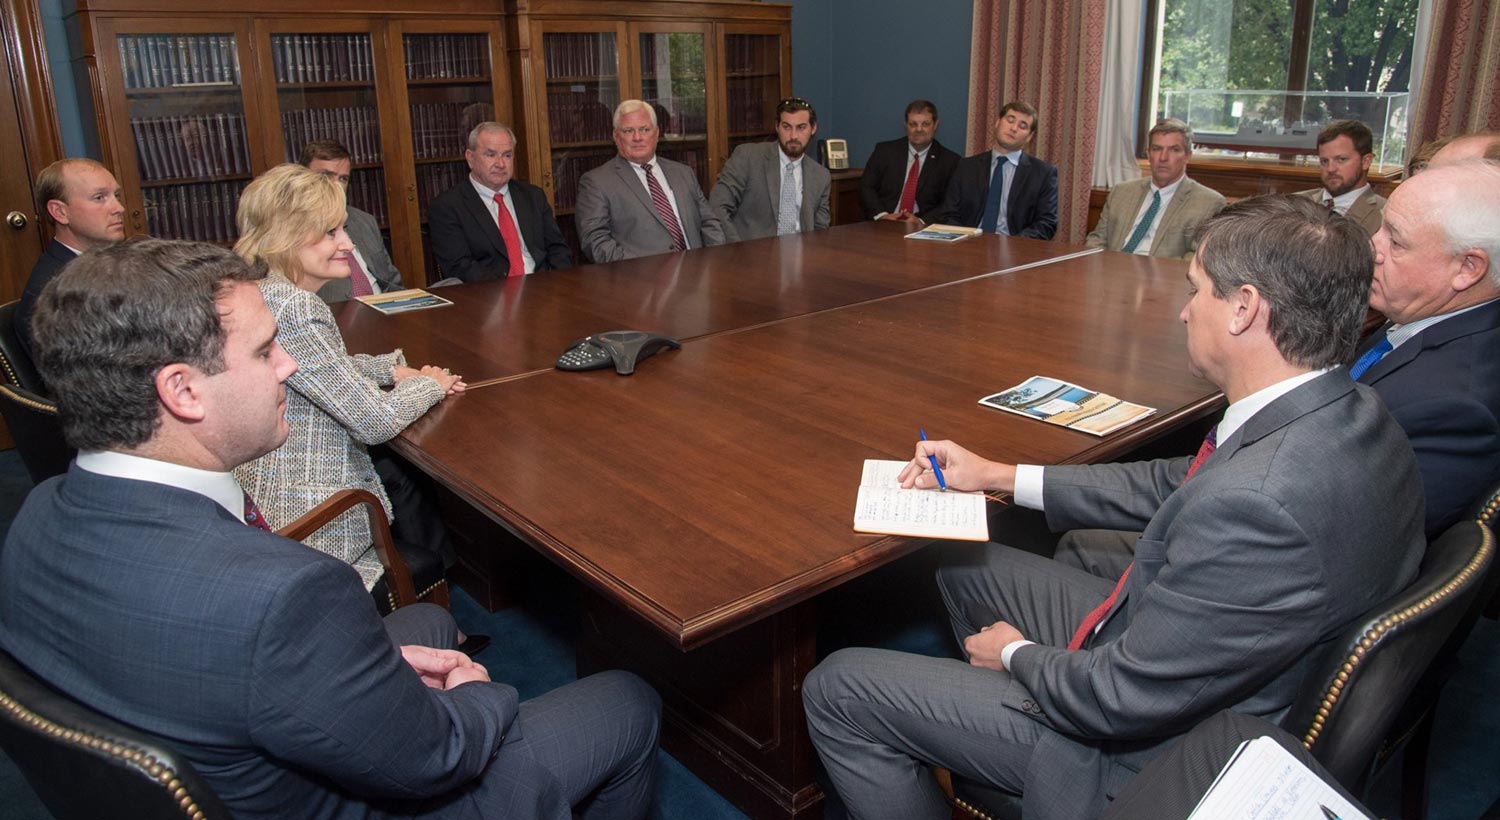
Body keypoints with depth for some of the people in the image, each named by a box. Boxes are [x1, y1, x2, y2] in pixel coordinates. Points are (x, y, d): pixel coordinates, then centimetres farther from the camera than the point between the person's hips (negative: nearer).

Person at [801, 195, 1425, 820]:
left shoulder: (1259, 501, -38)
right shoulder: (1349, 413, -6)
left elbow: (1122, 700, -28)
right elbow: (1174, 484, 7)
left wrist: (1017, 654, -6)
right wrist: (998, 477, 8)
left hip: (1145, 746, -9)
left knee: (836, 690, -4)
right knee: (964, 563, 24)